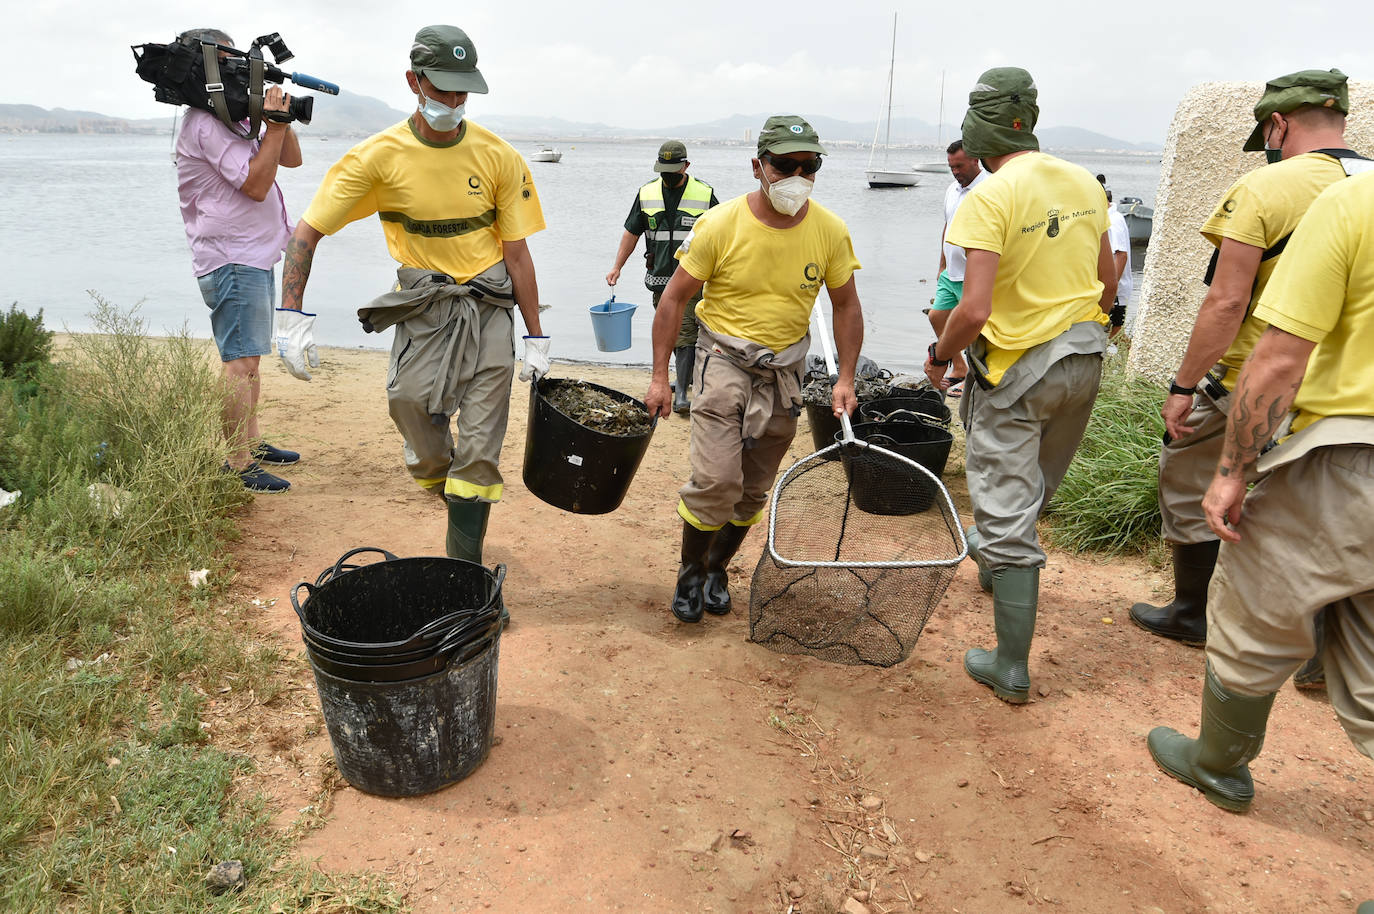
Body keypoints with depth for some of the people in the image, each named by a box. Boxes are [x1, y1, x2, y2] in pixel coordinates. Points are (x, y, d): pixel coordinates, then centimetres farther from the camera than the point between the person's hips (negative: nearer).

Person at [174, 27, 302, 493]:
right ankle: (239, 466, -7)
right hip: (233, 261, -11)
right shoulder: (206, 123, -14)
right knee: (239, 363, -10)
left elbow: (292, 158, 19)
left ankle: (252, 444, 27)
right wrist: (274, 124, -16)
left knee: (249, 359, 16)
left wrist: (280, 118, 3)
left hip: (255, 258, 11)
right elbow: (256, 184, -21)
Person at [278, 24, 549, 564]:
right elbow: (307, 231, -2)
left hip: (488, 309, 0)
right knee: (426, 456, 2)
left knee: (478, 454, -4)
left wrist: (536, 339, 0)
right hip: (421, 311, 1)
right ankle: (464, 510, 36)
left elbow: (517, 253, 1)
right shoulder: (380, 155, -4)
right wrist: (290, 316, -12)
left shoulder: (498, 157, -3)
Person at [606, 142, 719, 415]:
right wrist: (617, 267, 4)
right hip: (659, 278, 4)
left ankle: (681, 393, -8)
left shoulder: (704, 194, -2)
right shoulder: (646, 194, 6)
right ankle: (686, 375, 31)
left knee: (685, 333, -10)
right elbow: (632, 232, 11)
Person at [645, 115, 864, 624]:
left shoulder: (830, 231, -8)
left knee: (754, 489, 11)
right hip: (725, 358, -3)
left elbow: (846, 306, 5)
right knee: (716, 481, -14)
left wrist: (846, 379, -3)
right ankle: (689, 572, 11)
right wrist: (660, 376, -9)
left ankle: (717, 569, 33)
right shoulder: (720, 225, -15)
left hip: (786, 366, 4)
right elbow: (675, 298, -7)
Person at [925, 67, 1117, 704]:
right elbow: (1108, 283, 12)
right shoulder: (1085, 184, 4)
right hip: (1084, 364, 7)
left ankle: (1012, 670, 8)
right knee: (1036, 488, 27)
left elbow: (975, 309, -26)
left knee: (1007, 520, 0)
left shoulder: (989, 198, -18)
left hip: (1017, 370, -7)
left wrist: (939, 355, -7)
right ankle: (993, 560, 54)